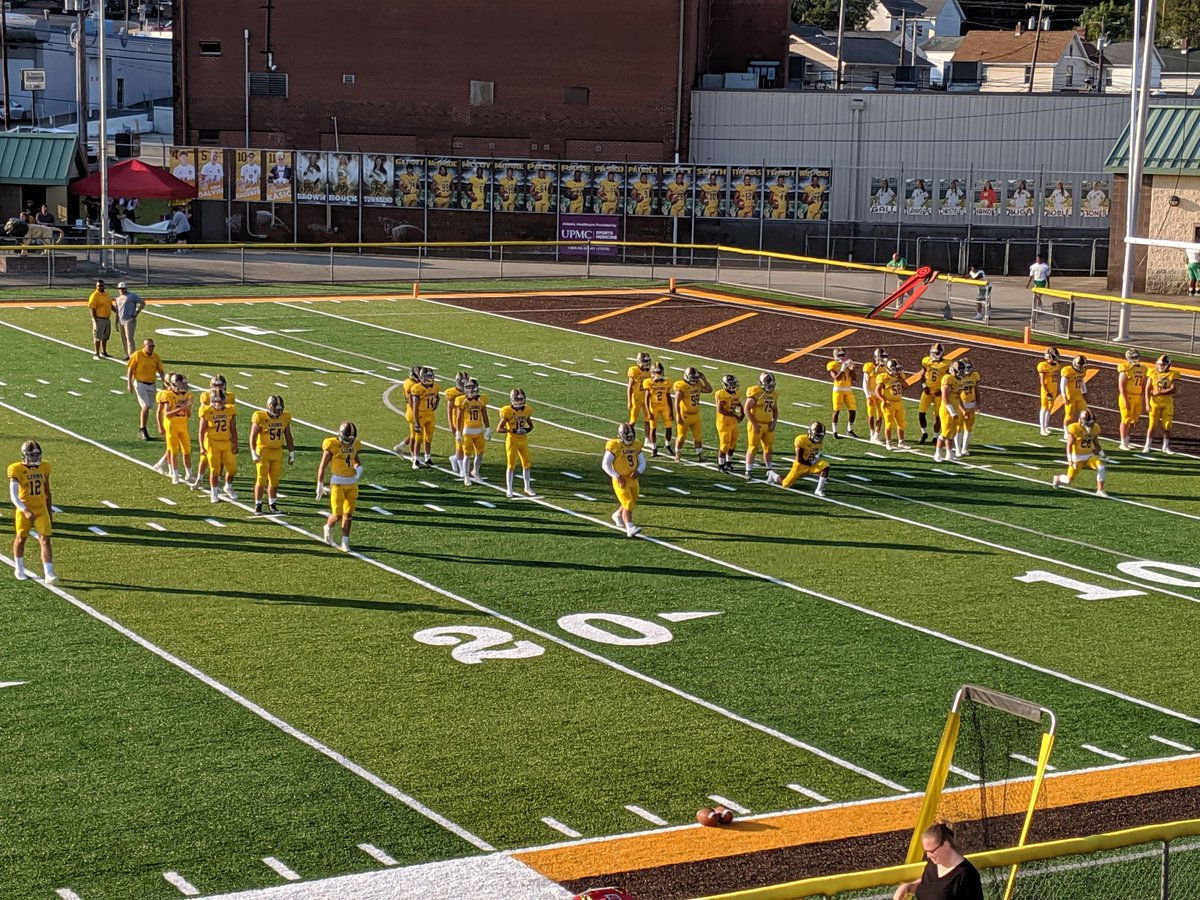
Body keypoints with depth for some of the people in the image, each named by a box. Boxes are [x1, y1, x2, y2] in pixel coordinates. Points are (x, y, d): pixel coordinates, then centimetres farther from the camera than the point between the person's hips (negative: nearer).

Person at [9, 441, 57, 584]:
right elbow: (13, 495, -21)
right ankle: (19, 570, 37)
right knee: (21, 539, 15)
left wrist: (50, 513, 16)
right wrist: (25, 511, -33)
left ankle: (48, 574, -11)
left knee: (45, 540, -8)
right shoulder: (17, 470, -14)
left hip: (41, 510, 3)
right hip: (24, 511, -3)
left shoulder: (44, 468, 1)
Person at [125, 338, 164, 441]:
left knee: (148, 407, 9)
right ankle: (143, 429, -3)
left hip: (151, 385, 5)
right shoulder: (137, 355, -8)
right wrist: (129, 384, -9)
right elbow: (130, 370, -5)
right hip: (140, 383, -5)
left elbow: (161, 371, 11)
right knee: (146, 406, -13)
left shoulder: (156, 357, 5)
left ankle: (142, 429, 24)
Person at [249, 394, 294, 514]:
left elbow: (288, 437, 11)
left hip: (277, 452, 4)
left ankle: (272, 504, 19)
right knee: (261, 480, -2)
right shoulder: (260, 417, -13)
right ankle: (258, 505, 7)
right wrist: (254, 453, -16)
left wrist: (291, 453, 10)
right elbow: (252, 437, -10)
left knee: (274, 480, 8)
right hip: (263, 451, -4)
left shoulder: (285, 417, 1)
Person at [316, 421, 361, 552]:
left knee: (348, 514, 6)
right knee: (337, 515, -5)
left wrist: (359, 468, -1)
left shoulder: (354, 444, 4)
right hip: (338, 483, -5)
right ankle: (328, 527, 27)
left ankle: (345, 542, 13)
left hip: (352, 483, 5)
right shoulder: (332, 446, -12)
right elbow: (322, 466, -7)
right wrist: (320, 486, -7)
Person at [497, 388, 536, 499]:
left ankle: (527, 488, 22)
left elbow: (531, 425, 17)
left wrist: (527, 429, -6)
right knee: (511, 465, -1)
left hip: (523, 440, 5)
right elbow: (499, 428, -15)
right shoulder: (508, 412, -14)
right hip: (512, 441, -5)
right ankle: (509, 490, 7)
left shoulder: (526, 411, 2)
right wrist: (513, 430, -22)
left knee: (526, 464, 9)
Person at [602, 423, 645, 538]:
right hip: (621, 481, -6)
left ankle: (617, 515, 45)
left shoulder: (636, 446, 5)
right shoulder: (614, 446, -13)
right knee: (628, 504, -15)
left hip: (633, 480, 7)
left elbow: (642, 462, 12)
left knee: (631, 503, 18)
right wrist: (617, 476, -19)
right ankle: (630, 528, -18)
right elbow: (605, 465, -12)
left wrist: (638, 471, -11)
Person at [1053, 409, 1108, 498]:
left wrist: (1102, 454, 6)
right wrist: (1070, 460, -23)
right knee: (1069, 480, -2)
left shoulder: (1095, 428, -3)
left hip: (1089, 455, 4)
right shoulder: (1075, 429, -20)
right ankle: (1057, 478, 34)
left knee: (1101, 467, -23)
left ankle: (1100, 490, -13)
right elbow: (1069, 445, -16)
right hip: (1077, 456, -4)